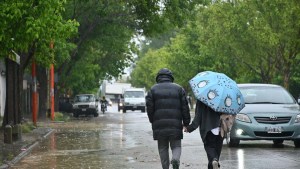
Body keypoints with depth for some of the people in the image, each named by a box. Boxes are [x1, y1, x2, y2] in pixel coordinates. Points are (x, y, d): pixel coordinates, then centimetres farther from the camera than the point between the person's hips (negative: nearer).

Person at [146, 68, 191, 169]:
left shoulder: (153, 90, 6)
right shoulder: (179, 89, 8)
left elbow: (149, 108, 1)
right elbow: (185, 107, 2)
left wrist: (153, 121, 14)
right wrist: (186, 123, 7)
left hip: (159, 125, 0)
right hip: (175, 125, 0)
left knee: (163, 148, 11)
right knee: (176, 146, 8)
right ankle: (175, 159, -21)